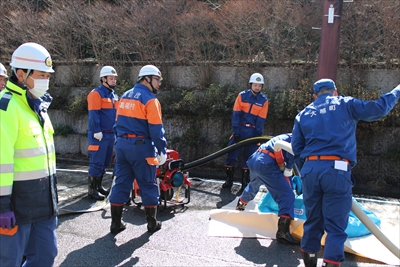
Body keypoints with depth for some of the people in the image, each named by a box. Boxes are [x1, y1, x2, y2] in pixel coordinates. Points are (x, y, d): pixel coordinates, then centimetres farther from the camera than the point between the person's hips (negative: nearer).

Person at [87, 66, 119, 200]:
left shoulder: (114, 95, 17)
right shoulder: (96, 93, -9)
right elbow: (94, 115, -15)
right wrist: (97, 132, -20)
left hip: (111, 134, 8)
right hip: (99, 135, -8)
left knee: (105, 162, 15)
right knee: (96, 163, -5)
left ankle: (98, 186, 28)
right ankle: (92, 190, 4)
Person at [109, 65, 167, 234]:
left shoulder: (124, 96, 13)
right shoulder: (150, 99, -10)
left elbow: (118, 122, 16)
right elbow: (156, 129, -14)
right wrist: (162, 151, -8)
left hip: (122, 144, 7)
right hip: (141, 146, -6)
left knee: (121, 183, 11)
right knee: (148, 185, 6)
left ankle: (116, 223, 16)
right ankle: (152, 223, 16)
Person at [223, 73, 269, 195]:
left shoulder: (264, 100, -1)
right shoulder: (242, 95, -2)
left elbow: (261, 120, -2)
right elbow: (236, 114, -5)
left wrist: (257, 135, -8)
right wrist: (236, 131, -10)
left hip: (252, 131, 0)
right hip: (240, 129, 1)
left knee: (248, 158, 3)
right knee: (231, 154, 0)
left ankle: (244, 184, 11)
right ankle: (229, 180, 15)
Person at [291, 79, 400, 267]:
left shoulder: (303, 114, 17)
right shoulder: (346, 104, 7)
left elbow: (296, 148, 14)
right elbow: (378, 109, 4)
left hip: (310, 170, 4)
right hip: (337, 171, -4)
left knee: (313, 221, 17)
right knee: (336, 226, 2)